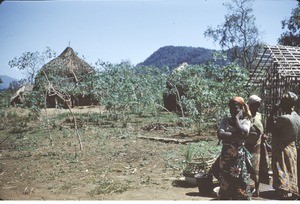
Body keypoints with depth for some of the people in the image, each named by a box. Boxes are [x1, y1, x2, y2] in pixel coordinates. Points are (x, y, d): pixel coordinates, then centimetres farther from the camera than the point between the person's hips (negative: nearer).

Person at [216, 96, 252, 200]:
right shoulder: (226, 120, 6)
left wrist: (236, 118, -9)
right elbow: (220, 134, -10)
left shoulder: (245, 121, 1)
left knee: (240, 184, 1)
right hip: (226, 157, 2)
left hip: (239, 157, -2)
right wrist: (236, 135, -17)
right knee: (225, 183, 8)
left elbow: (243, 132, -21)